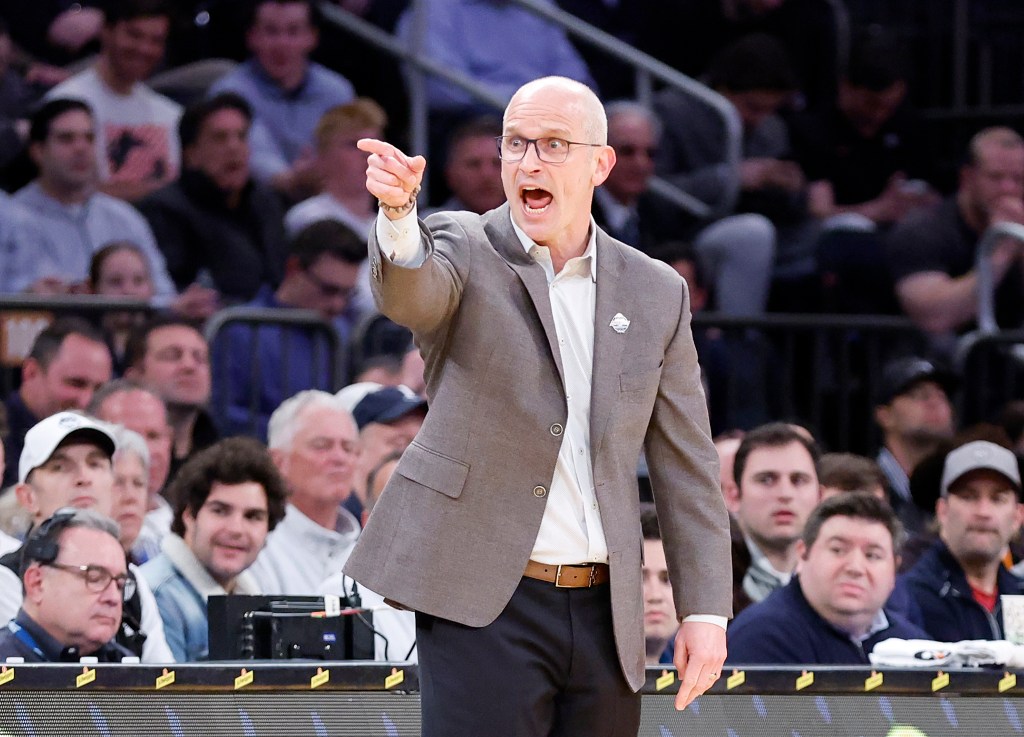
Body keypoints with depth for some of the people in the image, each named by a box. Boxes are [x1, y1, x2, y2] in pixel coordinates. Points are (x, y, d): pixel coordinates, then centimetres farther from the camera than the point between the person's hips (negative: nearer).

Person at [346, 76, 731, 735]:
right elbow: (410, 294, -23)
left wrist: (705, 610, 6)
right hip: (485, 605, -4)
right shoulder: (463, 250, 2)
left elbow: (687, 465, 12)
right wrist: (397, 212, -46)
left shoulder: (656, 293, 10)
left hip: (603, 614, 4)